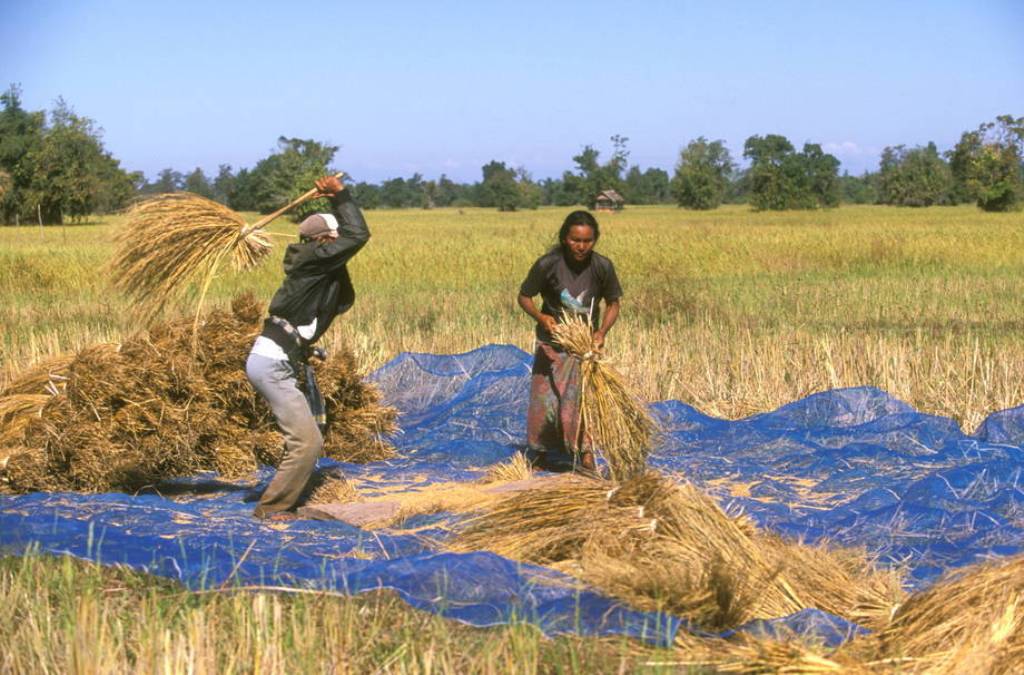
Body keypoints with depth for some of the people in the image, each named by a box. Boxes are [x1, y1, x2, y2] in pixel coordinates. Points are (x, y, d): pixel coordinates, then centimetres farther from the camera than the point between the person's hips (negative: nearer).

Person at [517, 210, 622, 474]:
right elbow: (524, 297, -5)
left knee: (579, 399, -6)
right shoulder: (548, 264, -18)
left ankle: (585, 453, 5)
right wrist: (540, 316, -24)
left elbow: (613, 303, 0)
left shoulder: (602, 267, -14)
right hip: (552, 342, 0)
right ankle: (539, 451, 23)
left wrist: (602, 331, -17)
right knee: (545, 399, 4)